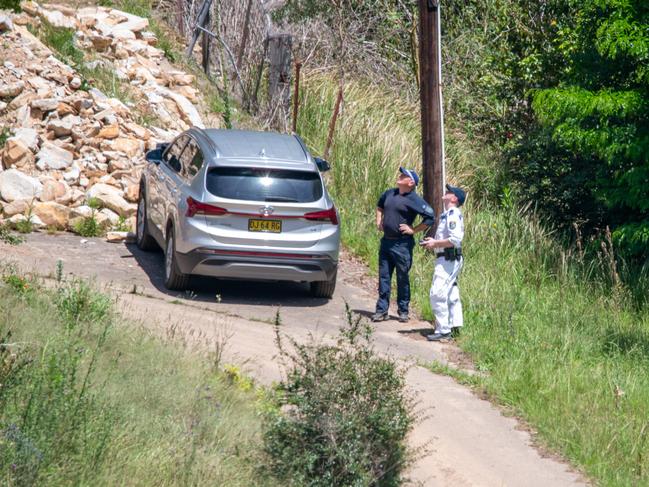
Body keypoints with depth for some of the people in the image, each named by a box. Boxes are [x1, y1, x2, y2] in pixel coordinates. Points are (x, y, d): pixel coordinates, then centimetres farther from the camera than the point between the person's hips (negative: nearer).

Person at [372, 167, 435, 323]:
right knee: (384, 276, 7)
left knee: (402, 278, 3)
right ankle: (382, 310, 12)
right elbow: (380, 205, 32)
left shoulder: (413, 200, -12)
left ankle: (403, 311, 14)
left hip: (402, 244, -6)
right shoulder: (390, 193, 9)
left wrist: (413, 230, -14)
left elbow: (430, 217, -15)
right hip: (386, 241, 6)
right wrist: (379, 220, 18)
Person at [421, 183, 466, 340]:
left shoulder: (453, 214, -16)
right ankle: (455, 326, 21)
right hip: (449, 259, 11)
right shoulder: (449, 214, 16)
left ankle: (443, 330, -9)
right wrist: (434, 241, 14)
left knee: (437, 294, -11)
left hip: (448, 259, -11)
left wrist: (435, 244, -16)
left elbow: (455, 239, -26)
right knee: (451, 294, 15)